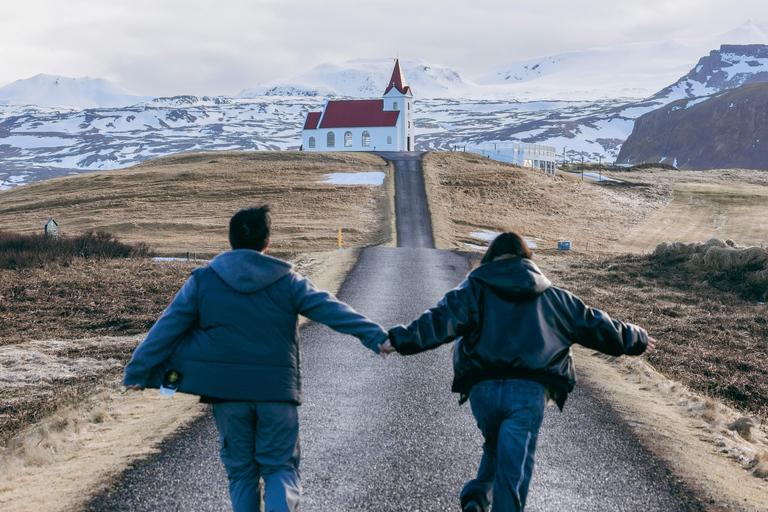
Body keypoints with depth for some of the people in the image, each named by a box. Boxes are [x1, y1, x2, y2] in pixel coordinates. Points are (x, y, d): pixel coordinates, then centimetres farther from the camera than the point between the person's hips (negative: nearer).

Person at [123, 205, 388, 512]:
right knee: (280, 466, 8)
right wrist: (376, 336, -8)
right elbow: (331, 310, -6)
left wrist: (137, 372, 8)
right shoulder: (287, 282, 0)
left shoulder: (203, 281, 2)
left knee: (240, 470, 14)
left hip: (228, 394, 1)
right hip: (277, 393, -1)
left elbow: (165, 330, 3)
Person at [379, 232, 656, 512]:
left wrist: (401, 339, -9)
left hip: (483, 389, 1)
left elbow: (442, 320, -5)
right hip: (529, 392, 0)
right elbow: (595, 326, 25)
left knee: (495, 448, 22)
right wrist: (636, 340, 38)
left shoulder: (475, 289, 11)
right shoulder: (552, 297, 18)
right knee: (515, 463, 1)